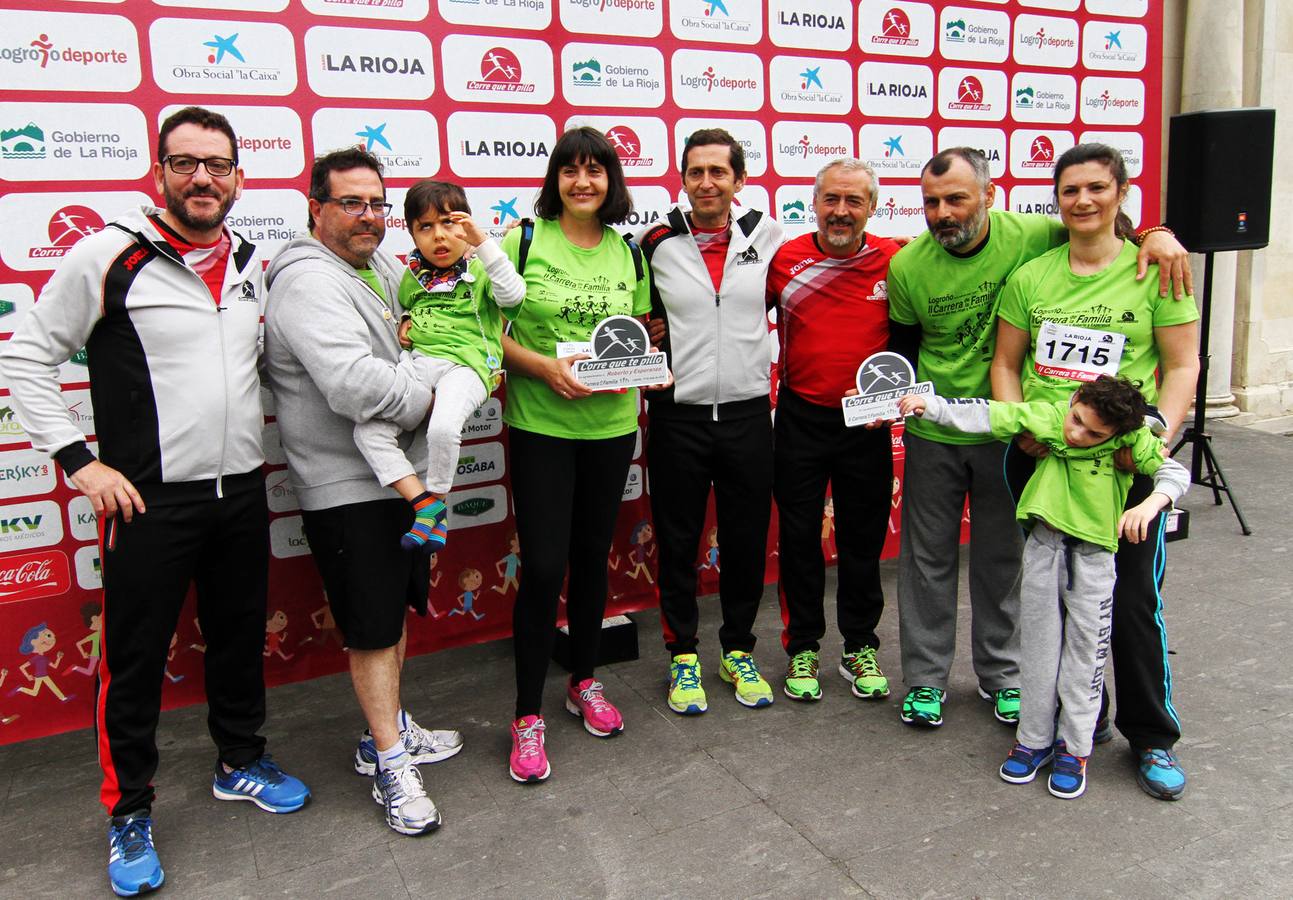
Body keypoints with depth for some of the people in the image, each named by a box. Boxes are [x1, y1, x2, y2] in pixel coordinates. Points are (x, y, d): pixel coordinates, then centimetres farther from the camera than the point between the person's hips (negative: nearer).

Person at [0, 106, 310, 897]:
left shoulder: (252, 262, 7)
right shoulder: (109, 255, -10)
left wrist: (268, 417, 11)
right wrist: (79, 462, -11)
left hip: (243, 491, 5)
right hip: (151, 500, -5)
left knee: (241, 635, 18)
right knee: (135, 659, 6)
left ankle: (241, 762, 39)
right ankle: (129, 810, 24)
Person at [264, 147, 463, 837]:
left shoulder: (382, 267, 11)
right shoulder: (309, 281, -19)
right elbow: (355, 384, -33)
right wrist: (429, 398, -17)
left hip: (399, 475, 9)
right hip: (346, 488, -9)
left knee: (397, 611, 19)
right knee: (373, 629, 1)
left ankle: (386, 731, 37)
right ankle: (391, 766, 16)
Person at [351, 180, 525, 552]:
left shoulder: (480, 270, 6)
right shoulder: (413, 276, 22)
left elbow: (513, 294, -14)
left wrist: (482, 243, -20)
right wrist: (405, 323, 15)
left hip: (464, 362, -6)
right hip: (416, 360, 6)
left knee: (443, 428, -35)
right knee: (368, 430, -15)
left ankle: (436, 499, -7)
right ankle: (425, 505, -9)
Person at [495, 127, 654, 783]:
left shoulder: (627, 252, 8)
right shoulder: (523, 241, -4)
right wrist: (542, 365, -19)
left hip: (612, 423, 4)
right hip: (539, 424, -4)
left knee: (593, 556, 14)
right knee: (543, 565, -5)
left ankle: (584, 681, 33)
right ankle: (528, 714, 10)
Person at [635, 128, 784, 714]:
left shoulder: (768, 237, 2)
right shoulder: (655, 244, -1)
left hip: (747, 415, 1)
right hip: (677, 417, -1)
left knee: (747, 540, 10)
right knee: (678, 543, 8)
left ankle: (738, 651, 28)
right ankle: (683, 655, 25)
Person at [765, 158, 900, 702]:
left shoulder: (895, 262, -4)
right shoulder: (785, 260, -5)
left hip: (867, 422, 0)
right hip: (800, 418, 0)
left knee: (863, 538, 12)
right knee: (799, 536, 9)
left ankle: (860, 647, 28)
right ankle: (803, 648, 25)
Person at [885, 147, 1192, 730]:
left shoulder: (1030, 237, -13)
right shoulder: (908, 266, -10)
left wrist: (1157, 234, -19)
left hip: (1007, 431, 0)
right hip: (933, 434, 1)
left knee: (1003, 556, 14)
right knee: (928, 555, 9)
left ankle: (1001, 674, 33)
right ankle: (925, 677, 26)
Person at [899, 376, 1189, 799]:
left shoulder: (1132, 439, -10)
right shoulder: (1048, 416, -7)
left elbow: (1174, 472, -14)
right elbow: (986, 416, -7)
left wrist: (1149, 504, -34)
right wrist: (929, 406, -16)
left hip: (1094, 551, -1)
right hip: (1044, 543, 2)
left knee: (1085, 644, 3)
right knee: (1038, 641, 9)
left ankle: (1074, 745, 18)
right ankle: (1034, 737, 23)